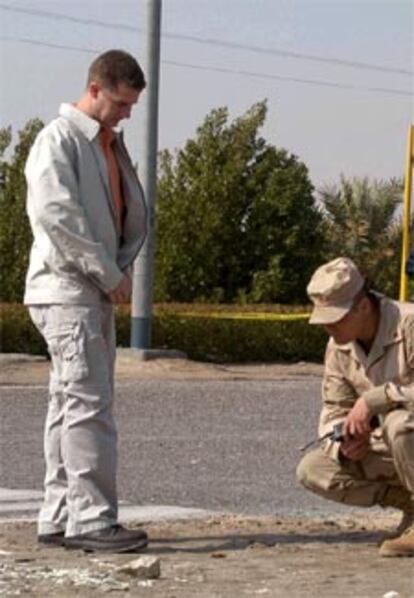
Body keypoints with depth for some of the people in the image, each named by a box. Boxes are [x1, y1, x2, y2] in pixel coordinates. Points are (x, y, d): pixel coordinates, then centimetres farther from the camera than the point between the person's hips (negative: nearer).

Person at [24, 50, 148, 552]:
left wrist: (122, 267, 3)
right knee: (88, 404, -12)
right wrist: (108, 272, -17)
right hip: (65, 291, -9)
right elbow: (55, 214, -20)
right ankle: (91, 518, -13)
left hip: (97, 293, 9)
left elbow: (133, 214, 22)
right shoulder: (59, 139, -9)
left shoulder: (111, 144, 18)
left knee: (70, 405, 9)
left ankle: (59, 518, 13)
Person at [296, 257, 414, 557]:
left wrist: (373, 400, -32)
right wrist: (343, 445, -15)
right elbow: (334, 411, 7)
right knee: (311, 470, -8)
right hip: (388, 447, 7)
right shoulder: (338, 347, 1)